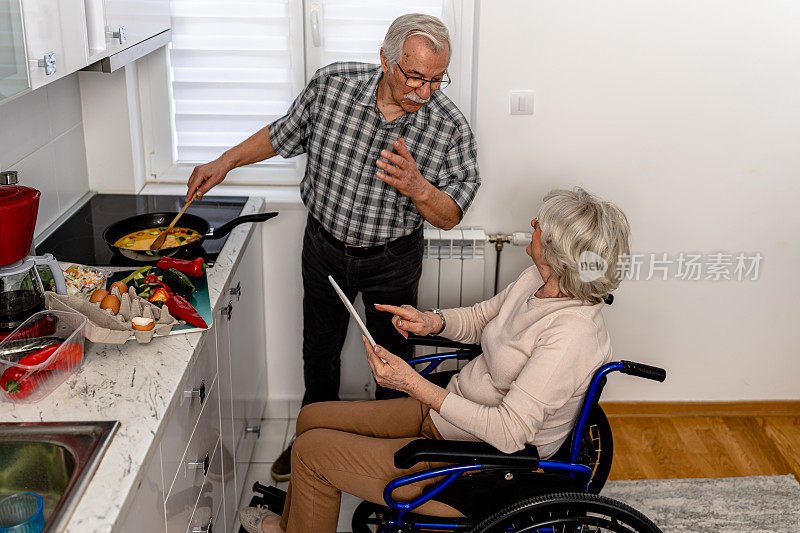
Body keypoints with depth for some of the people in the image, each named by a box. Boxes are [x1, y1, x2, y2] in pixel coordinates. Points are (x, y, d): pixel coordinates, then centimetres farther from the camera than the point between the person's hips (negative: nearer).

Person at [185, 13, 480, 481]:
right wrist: (225, 163, -1)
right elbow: (285, 134, 2)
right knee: (319, 351, 20)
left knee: (392, 358, 17)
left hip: (392, 261, -1)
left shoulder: (451, 128, -22)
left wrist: (416, 187, -37)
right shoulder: (332, 84, -18)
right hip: (325, 246, 2)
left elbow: (449, 217, -17)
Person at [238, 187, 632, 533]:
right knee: (313, 418, 13)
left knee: (312, 451, -5)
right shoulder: (536, 279, -3)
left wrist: (414, 384, -33)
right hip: (447, 413, 9)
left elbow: (509, 432, -32)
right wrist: (432, 322, -7)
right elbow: (480, 318, 15)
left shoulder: (573, 333, -30)